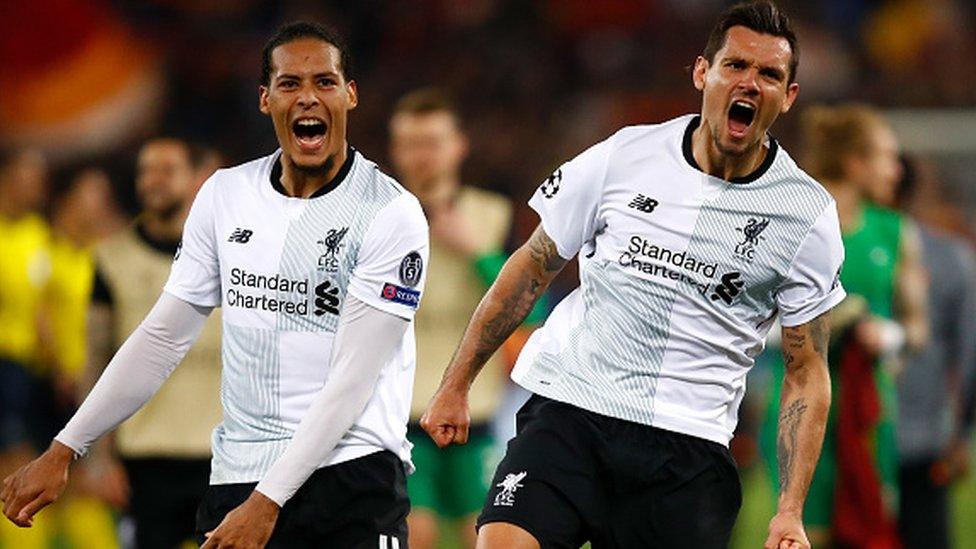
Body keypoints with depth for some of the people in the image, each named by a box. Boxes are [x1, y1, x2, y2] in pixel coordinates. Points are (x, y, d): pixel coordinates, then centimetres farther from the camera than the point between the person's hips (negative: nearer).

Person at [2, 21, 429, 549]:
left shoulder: (392, 212, -7)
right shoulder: (224, 194, 9)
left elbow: (354, 377, -12)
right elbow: (163, 336, 15)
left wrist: (267, 502, -19)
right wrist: (62, 450, 12)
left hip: (354, 474, -4)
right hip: (237, 475, 4)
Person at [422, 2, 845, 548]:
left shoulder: (808, 213, 1)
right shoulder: (625, 156, 1)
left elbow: (807, 372, 5)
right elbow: (533, 267, 13)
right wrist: (456, 386, 13)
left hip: (692, 451, 1)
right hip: (569, 410, -1)